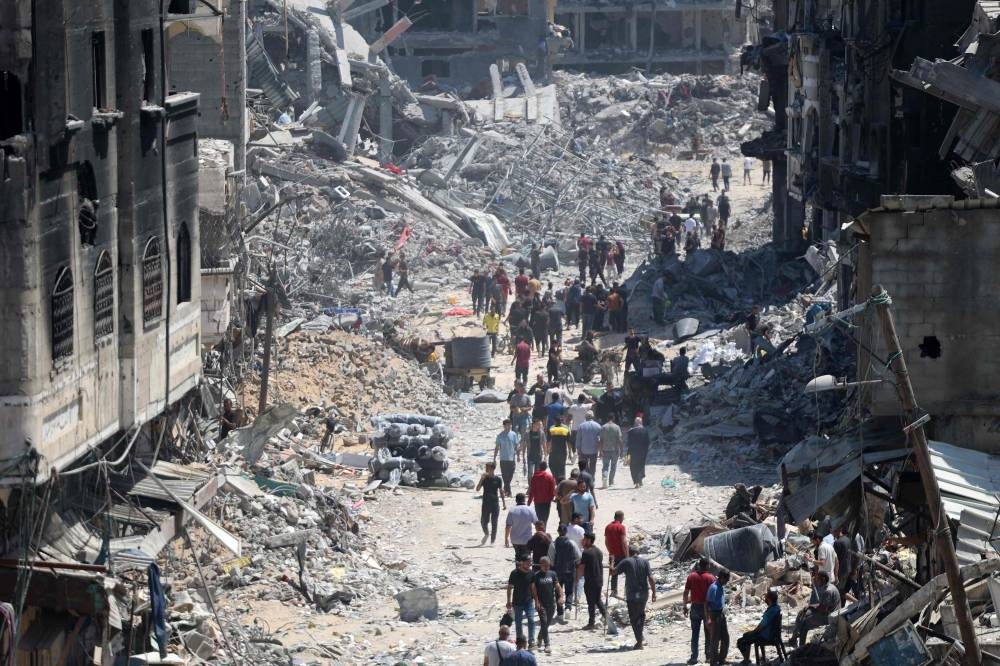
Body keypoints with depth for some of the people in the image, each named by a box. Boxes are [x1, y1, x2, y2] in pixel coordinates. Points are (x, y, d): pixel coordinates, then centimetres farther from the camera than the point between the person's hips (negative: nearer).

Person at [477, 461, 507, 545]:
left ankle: (493, 541, 9)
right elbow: (477, 489, -5)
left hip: (495, 504, -1)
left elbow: (501, 492, 5)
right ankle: (486, 534, 31)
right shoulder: (485, 478, 1)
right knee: (483, 522, 2)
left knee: (494, 523, 1)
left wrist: (504, 503, 2)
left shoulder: (498, 479, -1)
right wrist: (481, 479, -16)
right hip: (486, 503, 1)